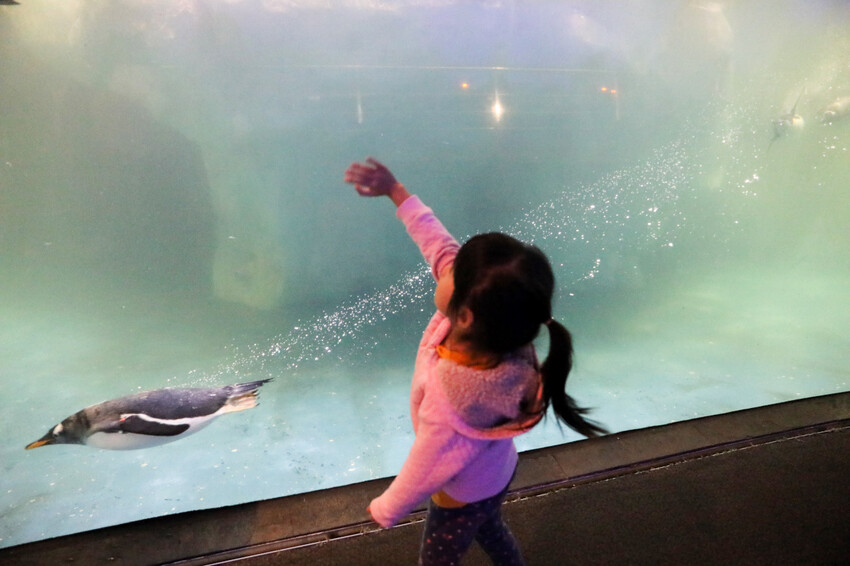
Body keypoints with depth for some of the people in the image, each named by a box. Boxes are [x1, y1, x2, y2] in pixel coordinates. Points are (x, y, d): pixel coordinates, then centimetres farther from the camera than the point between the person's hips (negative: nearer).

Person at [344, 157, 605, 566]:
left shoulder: (451, 402, -48)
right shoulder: (490, 328, -32)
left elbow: (425, 474, -28)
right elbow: (440, 245, -18)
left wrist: (385, 510, -7)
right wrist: (396, 192, -9)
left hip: (464, 494, -5)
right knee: (489, 530, 37)